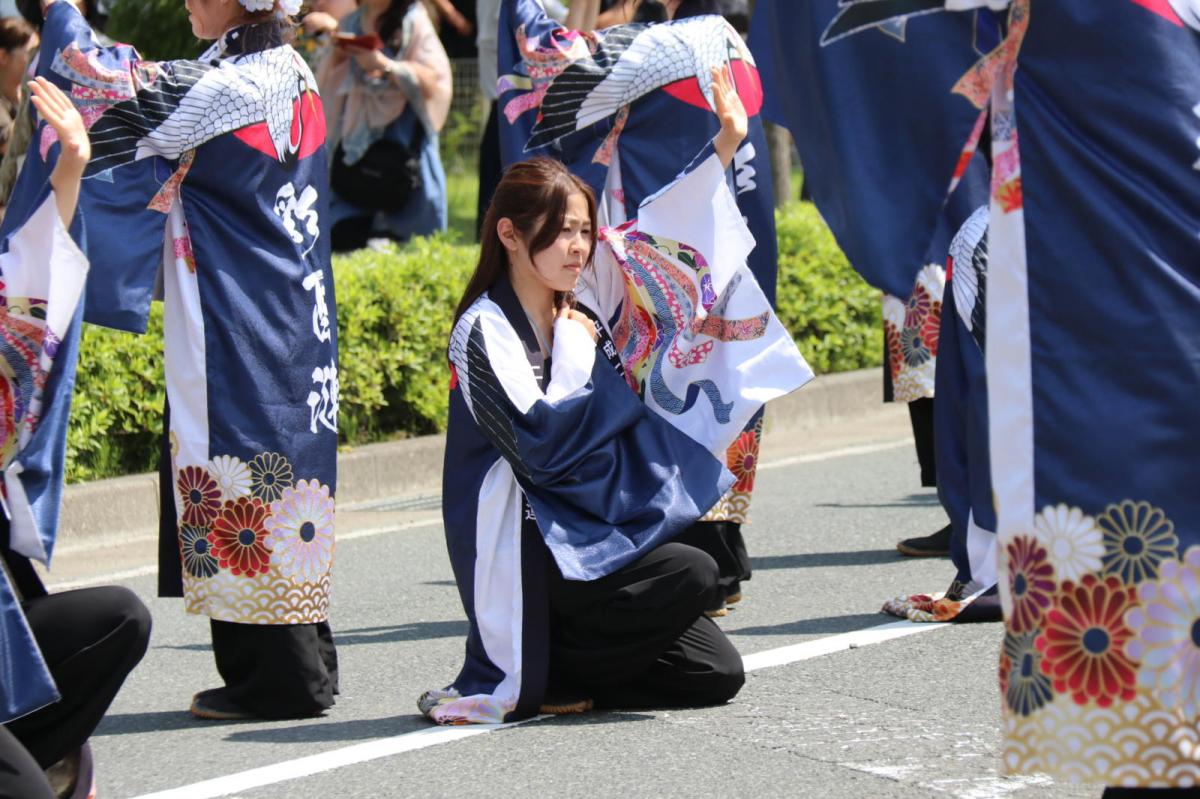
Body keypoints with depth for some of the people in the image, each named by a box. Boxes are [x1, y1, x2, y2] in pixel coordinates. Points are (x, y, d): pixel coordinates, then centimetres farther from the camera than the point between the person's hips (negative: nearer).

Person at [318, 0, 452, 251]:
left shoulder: (413, 22, -2)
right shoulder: (350, 24, 12)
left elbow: (433, 81, -10)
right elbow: (325, 85, 14)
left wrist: (386, 66, -21)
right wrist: (336, 57, -6)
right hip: (357, 134, 4)